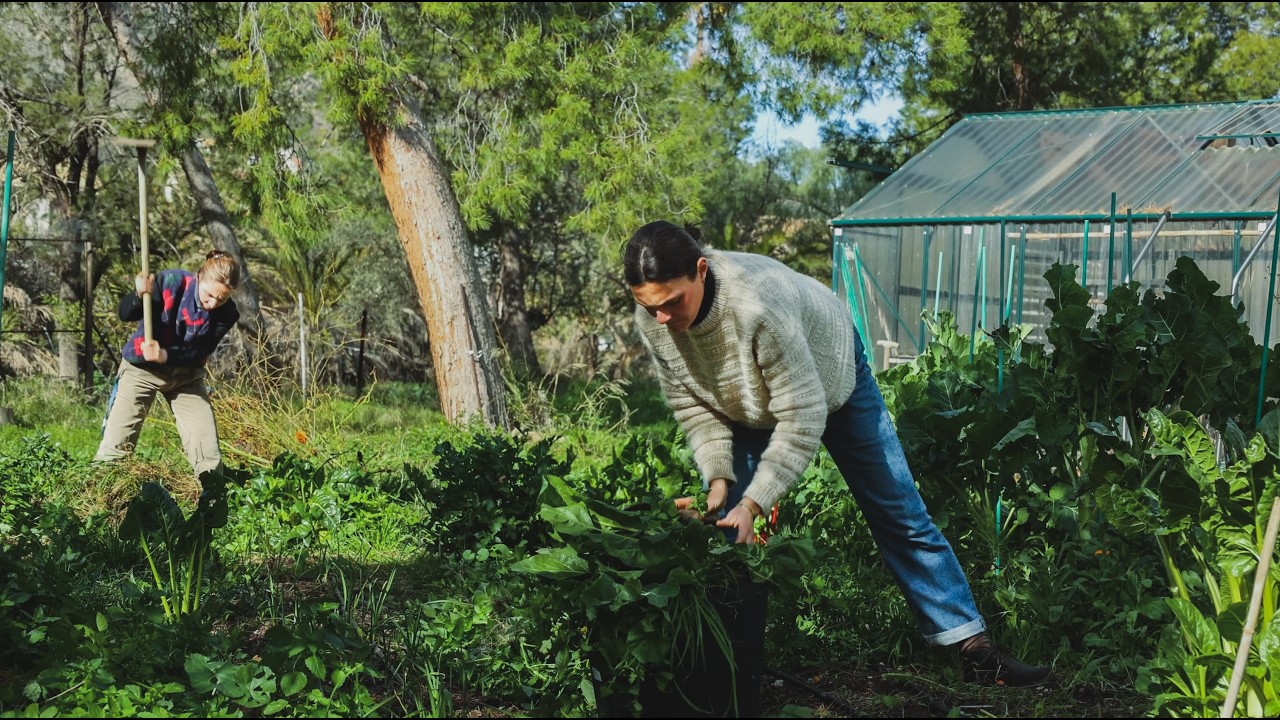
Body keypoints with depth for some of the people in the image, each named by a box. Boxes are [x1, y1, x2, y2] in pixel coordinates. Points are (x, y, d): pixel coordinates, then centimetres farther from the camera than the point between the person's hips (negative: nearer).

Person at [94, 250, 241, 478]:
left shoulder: (226, 313, -16)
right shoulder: (170, 282, -23)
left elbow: (200, 352, -18)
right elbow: (125, 314, -17)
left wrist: (166, 355, -35)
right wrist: (140, 295, -38)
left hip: (185, 376, 2)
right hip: (142, 369, -2)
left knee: (208, 451, -3)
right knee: (116, 447, -8)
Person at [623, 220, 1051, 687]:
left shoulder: (757, 303, -45)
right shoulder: (652, 316, -27)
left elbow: (801, 419, -38)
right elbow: (694, 407, -15)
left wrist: (752, 503, -41)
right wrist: (719, 481, -28)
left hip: (829, 376, -4)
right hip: (745, 407, 4)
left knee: (899, 514, 1)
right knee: (727, 531, -6)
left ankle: (975, 650, 8)